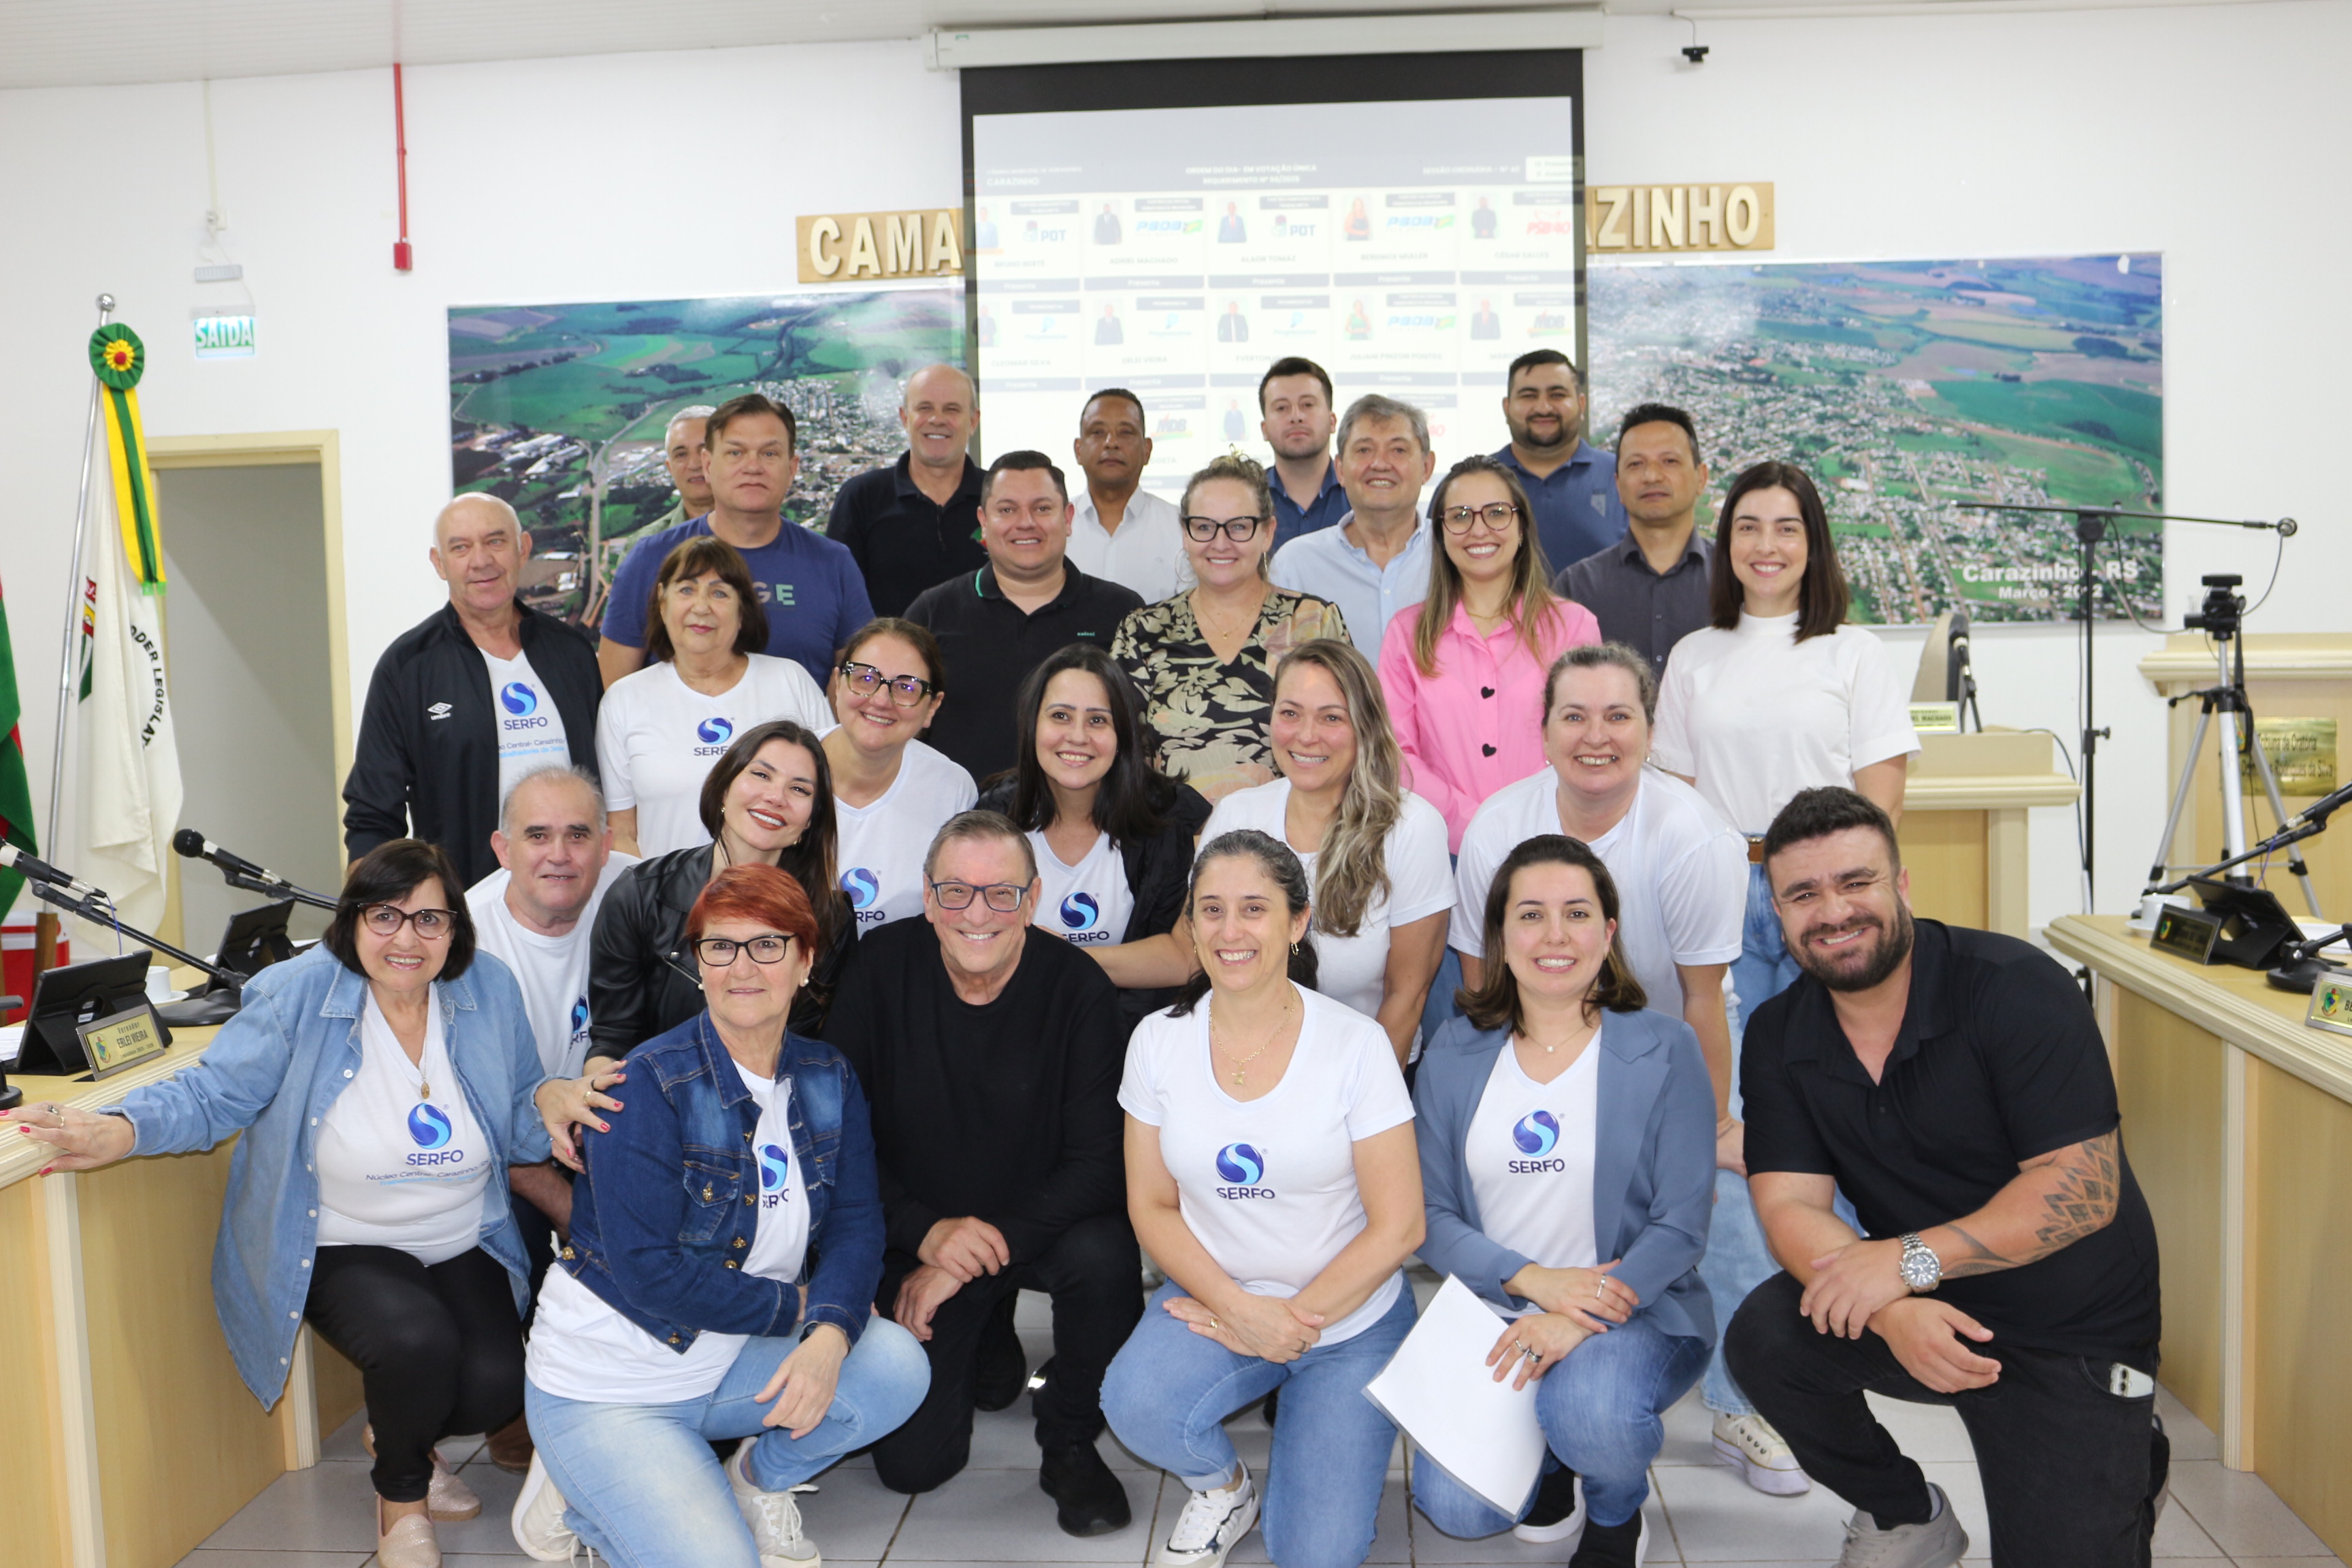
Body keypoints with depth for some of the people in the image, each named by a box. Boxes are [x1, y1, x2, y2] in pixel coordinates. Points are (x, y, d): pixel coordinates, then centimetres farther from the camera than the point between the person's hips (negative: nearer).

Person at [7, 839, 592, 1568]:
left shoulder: (489, 991, -3)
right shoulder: (299, 996, -11)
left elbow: (516, 1133, 3)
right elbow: (213, 1094, -12)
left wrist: (552, 1103, -21)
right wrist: (119, 1129, -31)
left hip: (463, 1247, 3)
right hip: (346, 1251, -3)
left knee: (496, 1386, -18)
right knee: (416, 1340, -31)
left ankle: (406, 1437, 23)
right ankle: (402, 1500, 5)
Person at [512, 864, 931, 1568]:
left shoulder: (827, 1080, 0)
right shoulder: (647, 1086, -19)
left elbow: (856, 1225, -6)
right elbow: (649, 1273, -23)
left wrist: (829, 1332, -26)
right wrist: (795, 1306, -17)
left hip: (731, 1364, 6)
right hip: (606, 1387, -5)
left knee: (896, 1366, -18)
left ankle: (758, 1483, 9)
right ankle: (578, 1498, 9)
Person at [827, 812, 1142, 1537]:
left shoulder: (1077, 986, -15)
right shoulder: (883, 967, -11)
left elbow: (1098, 1161, -18)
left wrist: (980, 1252, -22)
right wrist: (927, 1233, -20)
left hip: (1042, 1223, -1)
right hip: (919, 1233, 1)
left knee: (1104, 1257, -35)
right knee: (910, 1464, -7)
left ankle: (1070, 1443, -5)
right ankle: (988, 1342, 26)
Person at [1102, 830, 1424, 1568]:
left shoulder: (1355, 1044, -12)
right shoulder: (1158, 1041, -4)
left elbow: (1397, 1227, -10)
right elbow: (1152, 1206, 0)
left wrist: (1294, 1321, -13)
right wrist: (1239, 1307, -14)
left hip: (1351, 1318, -2)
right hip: (1215, 1297, 2)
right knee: (1137, 1405, -29)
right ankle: (1221, 1486, 6)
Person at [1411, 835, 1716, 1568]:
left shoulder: (1663, 1050, -4)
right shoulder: (1454, 1054, 4)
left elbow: (1681, 1226, -9)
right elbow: (1430, 1215, 0)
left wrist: (1581, 1320, -23)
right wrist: (1533, 1280, -17)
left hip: (1635, 1313, -2)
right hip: (1494, 1315, 3)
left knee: (1590, 1412, -34)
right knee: (1456, 1507, -18)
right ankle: (1553, 1455, 18)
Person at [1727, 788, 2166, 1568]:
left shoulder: (2017, 988, -18)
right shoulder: (1776, 1036, -4)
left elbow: (2084, 1189, -22)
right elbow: (1791, 1205, -11)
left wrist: (1912, 1259, -30)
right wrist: (1893, 1312, -30)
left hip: (2074, 1330, -3)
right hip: (1921, 1311, 4)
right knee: (1765, 1335, -23)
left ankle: (2127, 1471, 25)